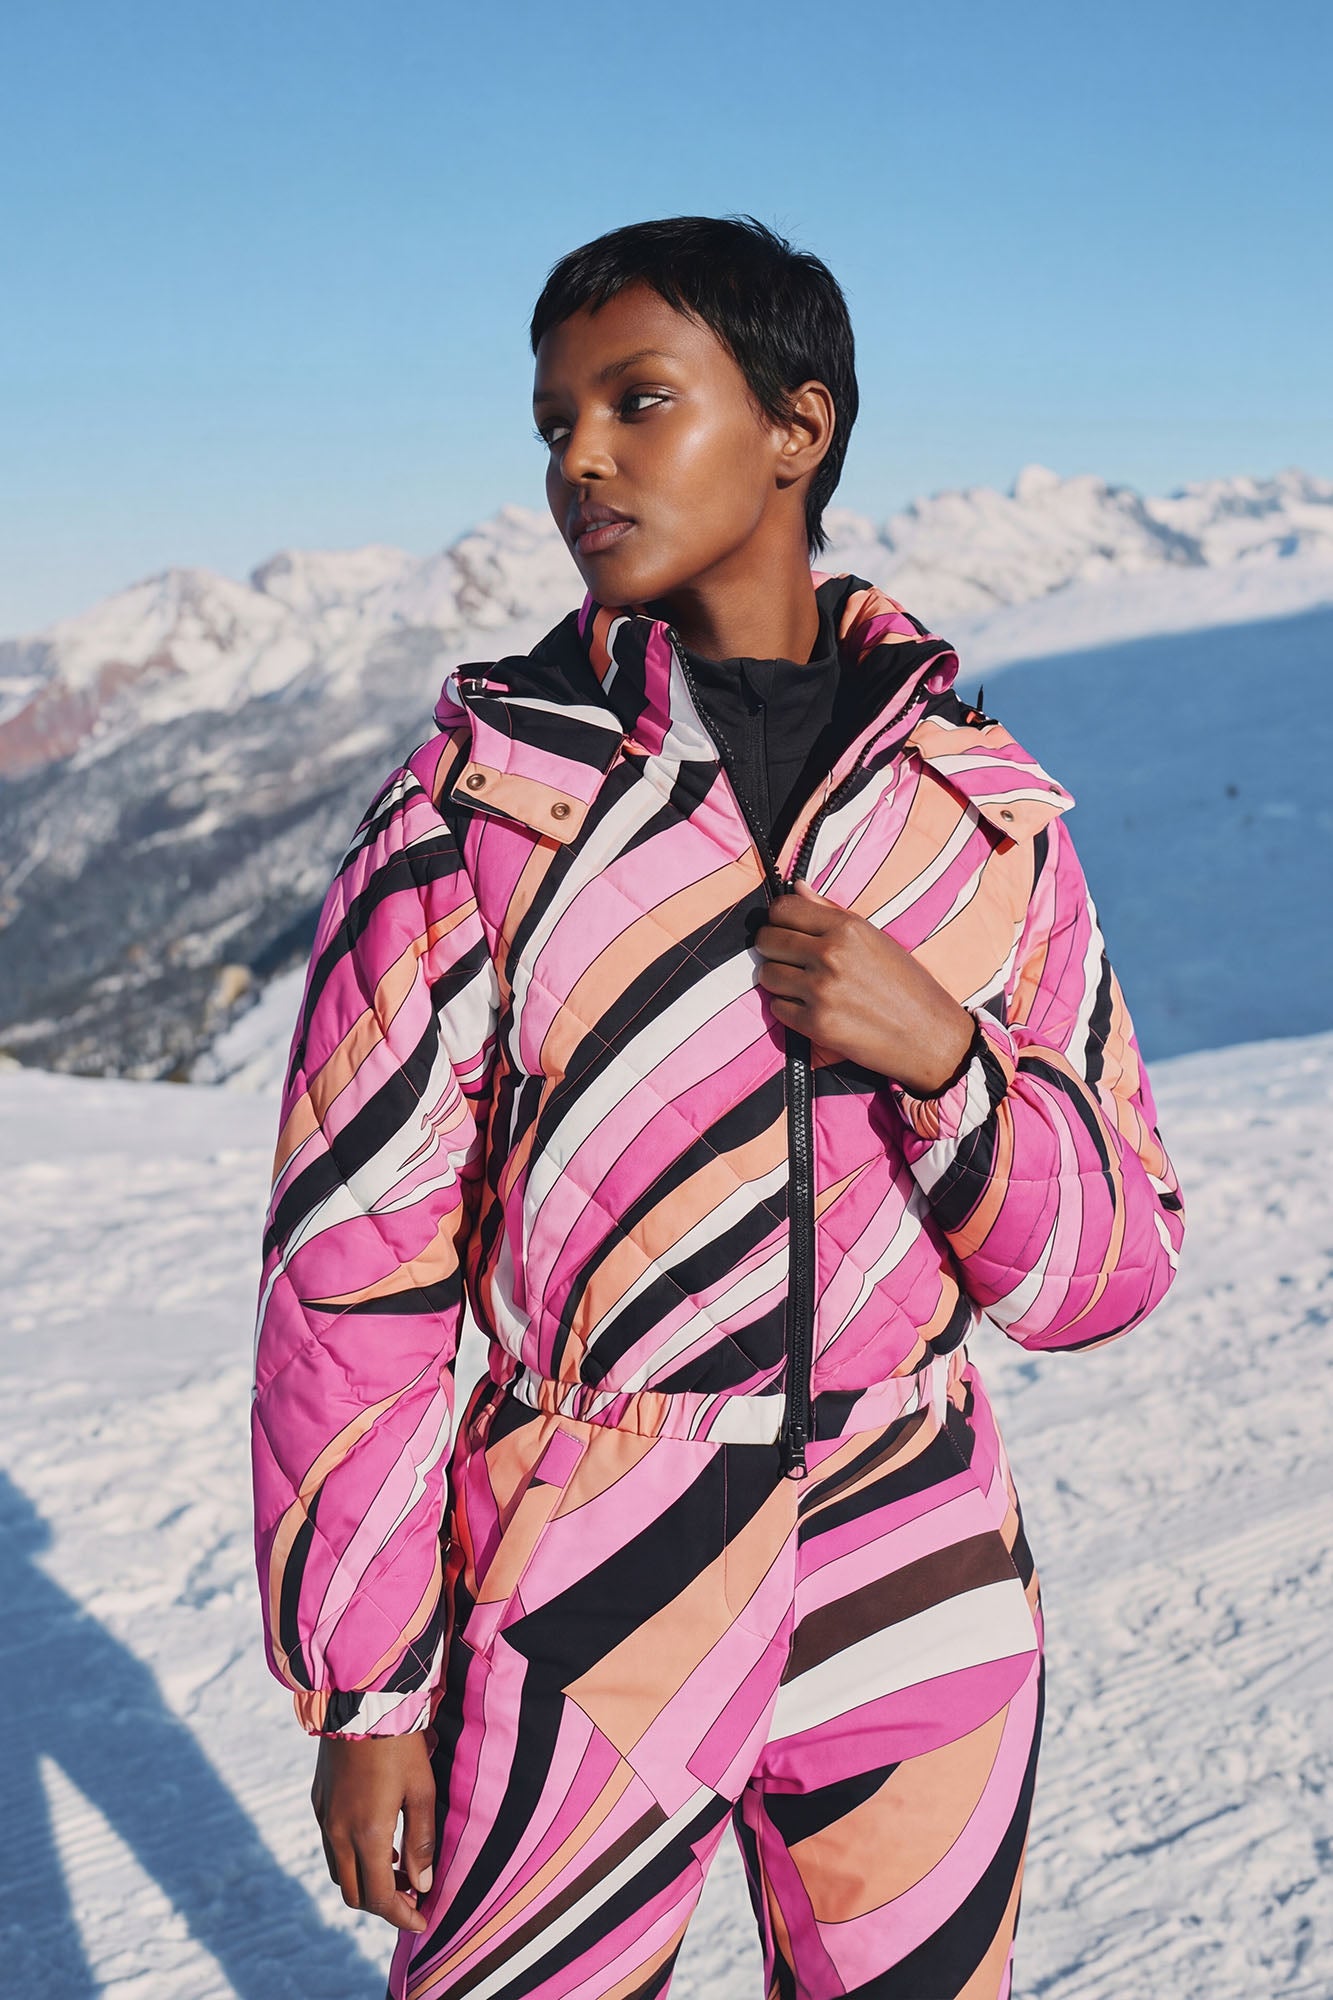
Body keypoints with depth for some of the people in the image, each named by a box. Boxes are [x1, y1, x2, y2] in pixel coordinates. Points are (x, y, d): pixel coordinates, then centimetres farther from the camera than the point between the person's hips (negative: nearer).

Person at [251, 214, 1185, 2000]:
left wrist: (940, 1058, -15)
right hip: (579, 1590, -2)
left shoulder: (989, 810, 1)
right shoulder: (479, 796, -5)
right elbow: (353, 1264, -5)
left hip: (921, 1594, 3)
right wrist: (363, 1691, -5)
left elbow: (1116, 1267, 3)